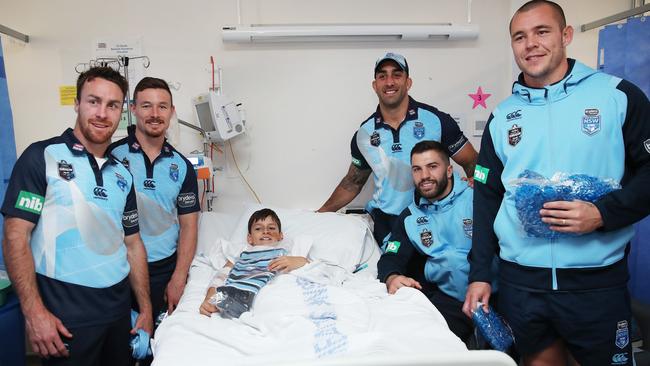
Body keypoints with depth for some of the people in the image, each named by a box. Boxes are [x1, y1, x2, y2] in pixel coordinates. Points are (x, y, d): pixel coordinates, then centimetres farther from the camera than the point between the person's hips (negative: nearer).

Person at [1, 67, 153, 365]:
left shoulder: (122, 173, 9)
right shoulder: (42, 157, -6)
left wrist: (145, 309, 9)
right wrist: (34, 312, -16)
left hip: (119, 310, 5)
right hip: (65, 316, -5)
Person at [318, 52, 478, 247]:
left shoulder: (437, 120, -6)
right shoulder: (364, 133, 3)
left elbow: (472, 163, 0)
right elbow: (353, 182, 15)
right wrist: (319, 215, 10)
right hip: (384, 223, 2)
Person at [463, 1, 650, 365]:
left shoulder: (617, 96, -2)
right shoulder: (502, 117, 6)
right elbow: (486, 197, 8)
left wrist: (603, 213, -19)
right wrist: (479, 273, 5)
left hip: (597, 279, -2)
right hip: (520, 280, 3)